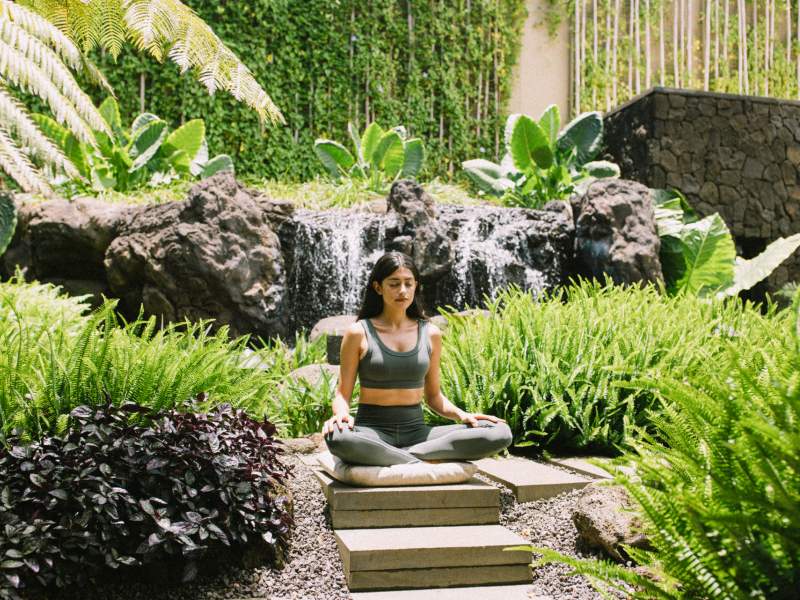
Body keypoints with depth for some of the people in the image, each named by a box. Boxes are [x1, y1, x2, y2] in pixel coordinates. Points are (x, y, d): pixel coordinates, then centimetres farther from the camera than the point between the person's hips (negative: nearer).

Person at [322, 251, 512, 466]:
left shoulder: (430, 334, 9)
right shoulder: (359, 333, -1)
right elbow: (342, 394, 1)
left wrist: (462, 415, -3)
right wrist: (341, 415, -21)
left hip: (416, 431, 3)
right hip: (372, 432, -3)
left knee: (500, 434, -19)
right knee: (336, 438, -40)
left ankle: (406, 457, -21)